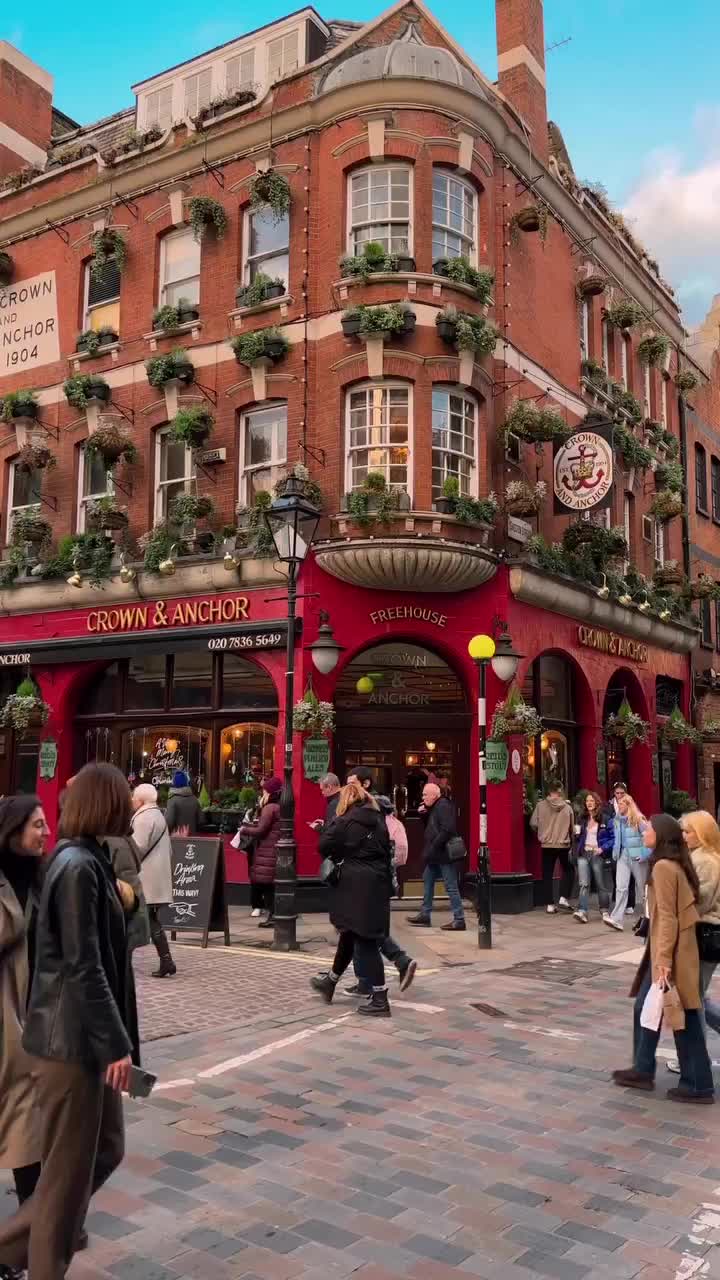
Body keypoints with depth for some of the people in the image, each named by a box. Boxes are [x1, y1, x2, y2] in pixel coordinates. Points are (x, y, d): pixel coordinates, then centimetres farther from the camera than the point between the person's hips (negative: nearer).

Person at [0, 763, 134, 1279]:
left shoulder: (86, 860, 9)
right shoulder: (78, 867, -20)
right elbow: (82, 967, -22)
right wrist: (116, 1042, -18)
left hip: (86, 1034, 9)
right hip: (72, 1037, -9)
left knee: (106, 1148, 18)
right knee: (70, 1167, 6)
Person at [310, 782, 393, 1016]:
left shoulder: (345, 822, -11)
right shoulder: (379, 821, 8)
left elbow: (324, 846, -7)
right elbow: (386, 851, 11)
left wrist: (337, 857, 12)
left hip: (355, 888, -7)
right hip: (378, 885, 7)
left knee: (364, 942, -1)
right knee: (351, 935, 20)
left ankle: (379, 999, 0)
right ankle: (330, 982, 38)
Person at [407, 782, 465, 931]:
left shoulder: (444, 806, -16)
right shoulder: (434, 807, 15)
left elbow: (447, 830, -25)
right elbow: (430, 827, 21)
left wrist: (433, 847, -22)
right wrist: (424, 813, 6)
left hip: (444, 854, -11)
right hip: (436, 855, 11)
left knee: (451, 887, -6)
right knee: (427, 880, 17)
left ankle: (459, 920, 0)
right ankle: (425, 915, 26)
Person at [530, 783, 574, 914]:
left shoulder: (540, 805, -6)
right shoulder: (567, 807, -4)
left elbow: (533, 824, -3)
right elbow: (572, 827, 1)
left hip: (547, 845, 0)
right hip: (564, 845, 0)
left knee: (547, 875, 8)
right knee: (567, 871, 19)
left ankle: (550, 905, 7)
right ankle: (563, 898, 5)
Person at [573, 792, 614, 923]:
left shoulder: (605, 819, -4)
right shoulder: (583, 819, 11)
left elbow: (613, 837, -6)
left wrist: (603, 848, -16)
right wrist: (577, 834, 0)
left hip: (597, 854, -3)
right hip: (583, 854, 3)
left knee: (601, 885, 8)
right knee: (584, 884, -9)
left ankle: (604, 911, 22)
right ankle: (582, 912, -16)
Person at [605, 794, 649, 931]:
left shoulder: (638, 819, -11)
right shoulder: (618, 820, 8)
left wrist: (645, 855, -16)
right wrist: (615, 852, 12)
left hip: (636, 856, -5)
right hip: (623, 855, 5)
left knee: (641, 886, 9)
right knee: (620, 887, -7)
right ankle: (617, 919, -14)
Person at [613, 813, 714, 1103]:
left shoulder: (663, 867, -18)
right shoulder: (673, 865, 11)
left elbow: (668, 917, -21)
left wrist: (664, 960, -21)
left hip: (672, 953, -10)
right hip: (668, 950, 10)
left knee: (683, 1020, 1)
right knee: (645, 1007, 16)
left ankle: (698, 1086, 12)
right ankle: (643, 1070, 26)